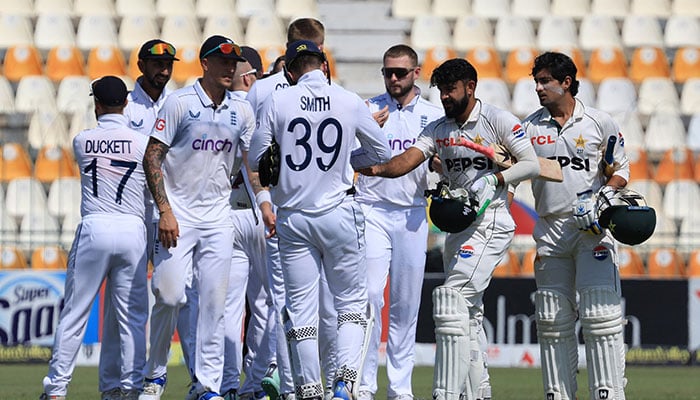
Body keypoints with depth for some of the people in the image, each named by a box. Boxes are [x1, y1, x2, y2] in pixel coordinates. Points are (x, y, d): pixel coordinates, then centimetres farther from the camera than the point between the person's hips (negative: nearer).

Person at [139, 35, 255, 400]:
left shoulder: (241, 111, 8)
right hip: (178, 215, -4)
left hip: (218, 217, 4)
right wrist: (165, 211, -15)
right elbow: (152, 157, -8)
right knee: (170, 294, -9)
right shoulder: (180, 102, -7)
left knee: (214, 301, 1)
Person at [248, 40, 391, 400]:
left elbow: (256, 160, 3)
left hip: (292, 218, 1)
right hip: (339, 214, -1)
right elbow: (382, 154, 10)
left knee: (300, 307, 7)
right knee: (352, 301, 8)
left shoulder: (277, 102, -2)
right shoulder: (350, 102, -1)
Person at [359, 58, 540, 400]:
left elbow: (531, 164, -8)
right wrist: (378, 169, -23)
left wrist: (492, 181, -20)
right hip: (458, 228, 8)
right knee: (467, 315, 11)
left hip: (490, 222, -8)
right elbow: (409, 159, -3)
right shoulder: (437, 129, 13)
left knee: (452, 298, -19)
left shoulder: (498, 121, -4)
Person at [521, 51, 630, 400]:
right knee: (553, 320, 5)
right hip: (550, 230, 3)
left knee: (601, 314, -11)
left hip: (592, 228, -3)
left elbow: (620, 171, 9)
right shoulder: (530, 128, 7)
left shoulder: (600, 123, 2)